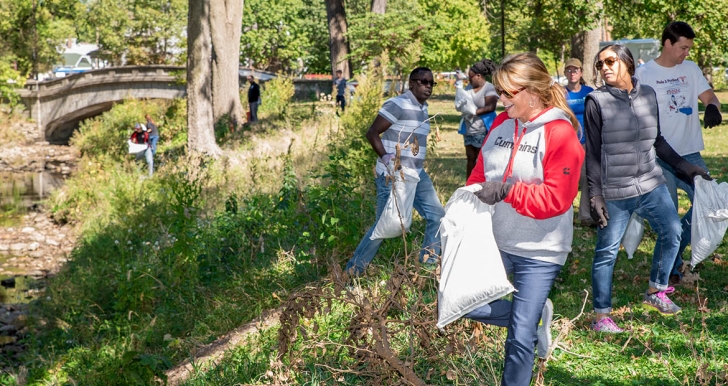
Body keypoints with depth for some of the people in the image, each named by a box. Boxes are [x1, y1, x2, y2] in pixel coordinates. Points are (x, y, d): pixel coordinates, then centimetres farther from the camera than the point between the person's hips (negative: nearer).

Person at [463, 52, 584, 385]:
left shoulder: (560, 134, -16)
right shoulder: (501, 124, 3)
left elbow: (556, 198, -20)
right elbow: (481, 173, 10)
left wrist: (508, 190, -27)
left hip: (539, 251, -6)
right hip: (494, 241, 7)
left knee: (521, 337, -1)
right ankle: (534, 314, 25)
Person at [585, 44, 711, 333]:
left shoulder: (648, 95, 5)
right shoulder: (597, 101, -8)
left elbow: (657, 140, 16)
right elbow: (593, 153, -7)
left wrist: (683, 166, 15)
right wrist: (595, 196, -11)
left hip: (651, 185, 5)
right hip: (614, 193, -5)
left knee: (672, 232, 11)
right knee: (607, 251, 0)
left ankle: (655, 292, 31)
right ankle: (601, 315, 12)